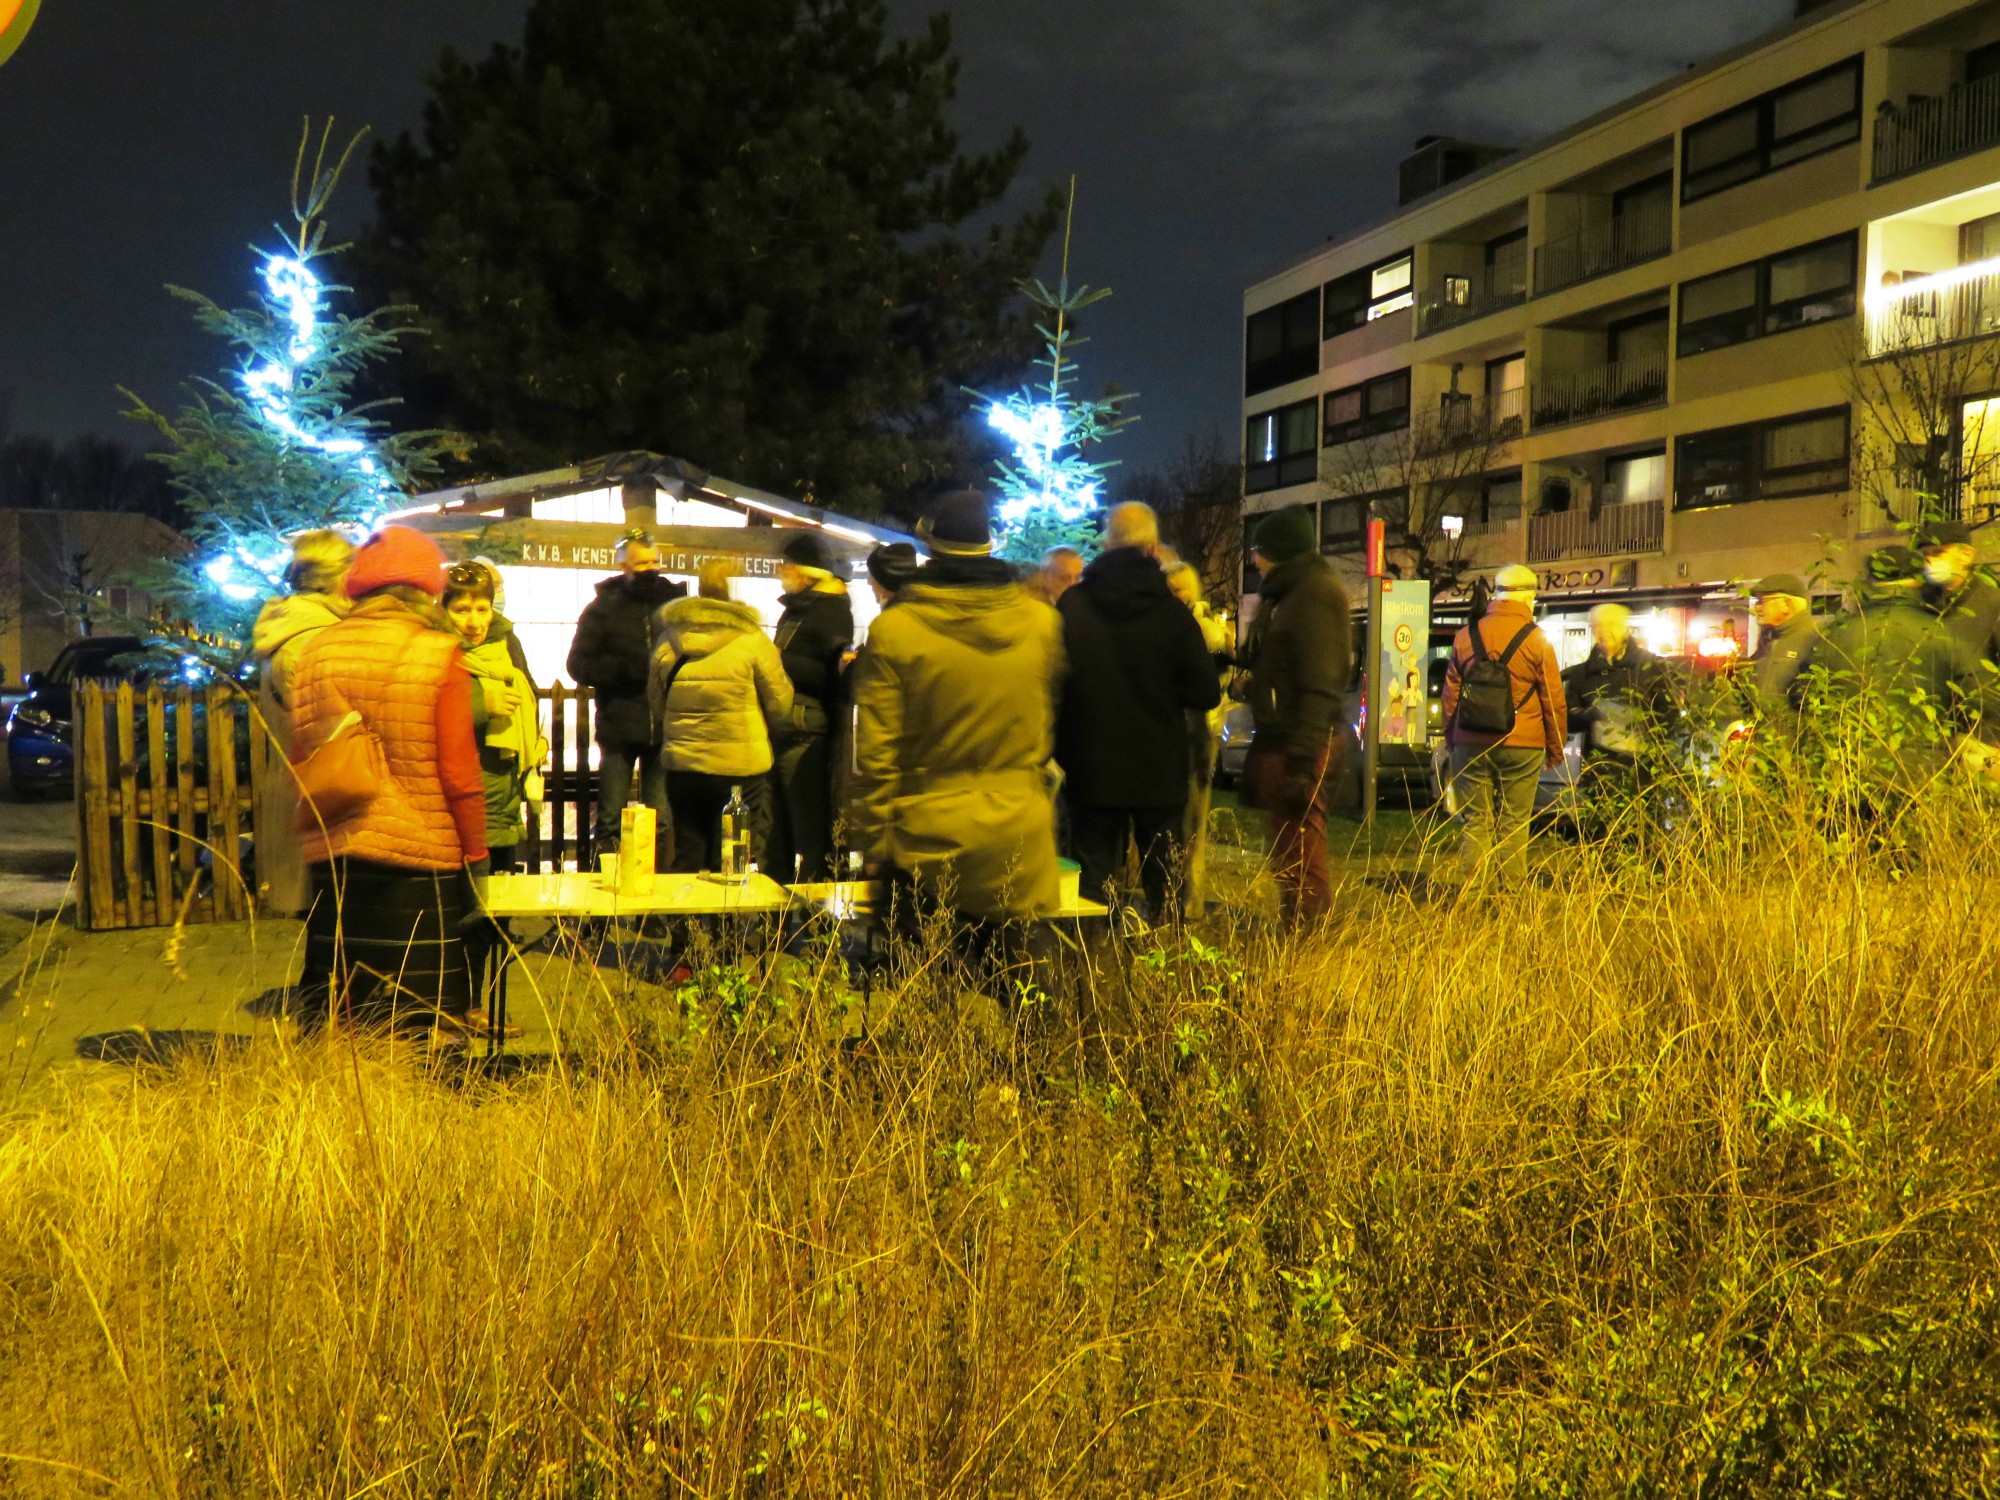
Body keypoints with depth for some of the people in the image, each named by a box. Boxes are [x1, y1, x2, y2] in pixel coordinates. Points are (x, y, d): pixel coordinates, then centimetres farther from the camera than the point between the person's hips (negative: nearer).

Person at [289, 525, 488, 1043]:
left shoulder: (315, 652, 6)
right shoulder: (439, 655, -8)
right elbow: (458, 769, -10)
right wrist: (476, 850, 0)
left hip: (330, 859, 5)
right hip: (419, 856, -4)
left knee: (336, 1020, 13)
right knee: (416, 1027, 3)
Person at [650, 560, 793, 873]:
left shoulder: (667, 642, 3)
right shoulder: (752, 641, -9)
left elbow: (657, 704, 14)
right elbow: (780, 705, -2)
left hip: (682, 767, 4)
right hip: (741, 768, -4)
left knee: (687, 861, 15)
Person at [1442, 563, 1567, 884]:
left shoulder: (1466, 636, 6)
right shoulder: (1537, 641, -3)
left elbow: (1451, 694, 11)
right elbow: (1553, 700, 1)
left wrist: (1451, 738, 21)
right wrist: (1556, 748, 10)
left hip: (1471, 745, 2)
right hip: (1521, 747, -2)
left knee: (1476, 821, 6)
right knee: (1514, 823, 3)